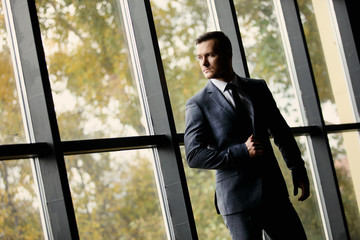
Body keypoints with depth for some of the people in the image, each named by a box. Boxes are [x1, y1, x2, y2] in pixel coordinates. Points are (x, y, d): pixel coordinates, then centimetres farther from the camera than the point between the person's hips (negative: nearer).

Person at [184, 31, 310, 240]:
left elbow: (281, 132, 17)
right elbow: (194, 156, -11)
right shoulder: (198, 104, -4)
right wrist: (242, 152, -16)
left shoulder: (259, 88, 9)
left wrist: (299, 171, 15)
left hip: (274, 191, 4)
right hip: (237, 198, -4)